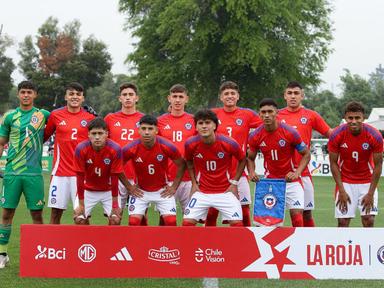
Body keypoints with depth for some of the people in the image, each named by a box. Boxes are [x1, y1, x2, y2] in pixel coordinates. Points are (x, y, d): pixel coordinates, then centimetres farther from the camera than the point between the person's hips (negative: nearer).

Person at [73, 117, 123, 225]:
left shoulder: (115, 149, -24)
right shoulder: (81, 149, -23)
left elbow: (115, 178, -17)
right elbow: (80, 178, -17)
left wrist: (115, 205, -14)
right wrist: (81, 205, -14)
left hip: (108, 191, 0)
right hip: (88, 191, 1)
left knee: (115, 219, -13)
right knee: (79, 219, -10)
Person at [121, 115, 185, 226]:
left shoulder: (167, 147, -18)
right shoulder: (130, 149, -19)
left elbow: (181, 165, -2)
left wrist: (174, 186, -2)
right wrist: (129, 187, -2)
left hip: (162, 191, 0)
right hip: (140, 191, 0)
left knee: (171, 221, -10)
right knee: (133, 222, -11)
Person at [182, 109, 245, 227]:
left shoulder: (229, 143, -16)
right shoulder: (191, 144, -11)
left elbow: (242, 160, 3)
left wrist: (234, 183, -1)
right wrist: (194, 183, 5)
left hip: (225, 191, -1)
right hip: (201, 192, 1)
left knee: (238, 224, -8)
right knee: (187, 223, -7)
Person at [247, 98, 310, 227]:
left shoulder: (290, 132, -15)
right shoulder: (255, 136, -7)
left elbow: (306, 154, -4)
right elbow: (250, 158, 10)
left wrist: (297, 173, -18)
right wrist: (251, 172, -11)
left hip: (291, 180, -2)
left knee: (297, 215, -10)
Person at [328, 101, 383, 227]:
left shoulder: (375, 136, -17)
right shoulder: (336, 135, -17)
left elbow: (378, 165, -9)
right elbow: (333, 163, -7)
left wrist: (371, 193, -11)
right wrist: (341, 191, -10)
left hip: (367, 182, 0)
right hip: (345, 182, 0)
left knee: (369, 220, -7)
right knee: (343, 221, -4)